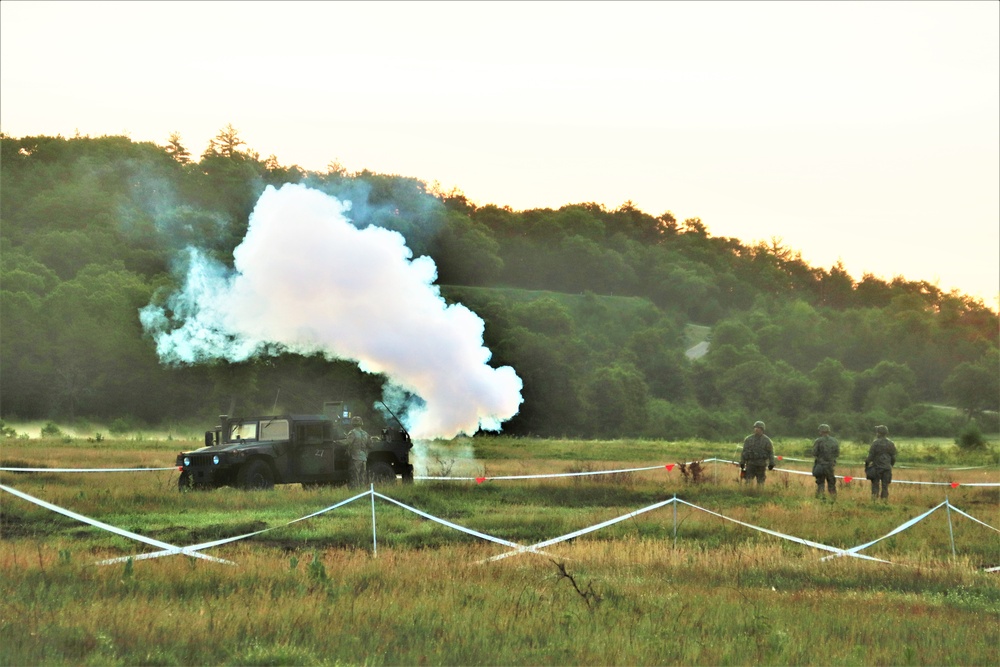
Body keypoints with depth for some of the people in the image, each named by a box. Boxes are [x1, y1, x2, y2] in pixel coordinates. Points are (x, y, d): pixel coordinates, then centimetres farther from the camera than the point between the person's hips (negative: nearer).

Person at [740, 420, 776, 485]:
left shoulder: (766, 440, 3)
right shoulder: (748, 439, 7)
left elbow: (771, 452, 2)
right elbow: (744, 451, 10)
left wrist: (771, 464, -5)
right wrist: (742, 463, 5)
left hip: (761, 465, -1)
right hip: (750, 464, 1)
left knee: (760, 483, 2)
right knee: (748, 482, -5)